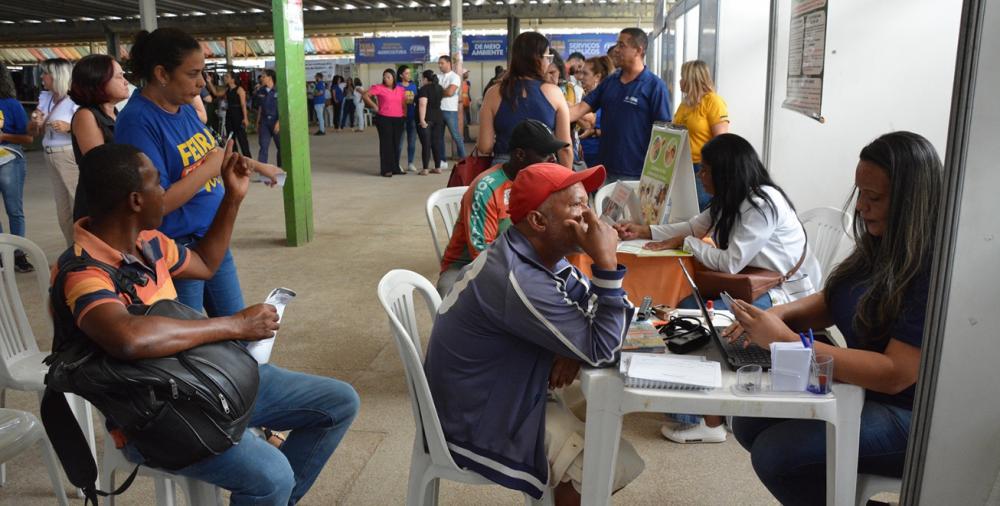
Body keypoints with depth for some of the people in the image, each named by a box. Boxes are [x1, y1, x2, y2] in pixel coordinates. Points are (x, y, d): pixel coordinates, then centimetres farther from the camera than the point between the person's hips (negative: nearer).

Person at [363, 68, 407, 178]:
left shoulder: (401, 90, 12)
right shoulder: (379, 88, -3)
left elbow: (404, 103, 18)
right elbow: (366, 96, -3)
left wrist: (405, 115, 8)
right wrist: (374, 106, -5)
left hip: (398, 120, 5)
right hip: (384, 119, -5)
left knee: (396, 144, 9)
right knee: (386, 144, -3)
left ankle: (395, 168, 18)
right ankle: (386, 170, 1)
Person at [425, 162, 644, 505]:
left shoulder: (542, 254, -1)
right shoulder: (518, 280, -31)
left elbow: (596, 310, 4)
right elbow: (602, 351, -24)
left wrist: (574, 349, -15)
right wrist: (607, 262, -27)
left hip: (503, 395, 9)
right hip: (479, 422, -9)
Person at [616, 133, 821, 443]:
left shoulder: (762, 203, -21)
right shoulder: (734, 200, 7)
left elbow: (730, 262, -24)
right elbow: (694, 227, 15)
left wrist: (684, 242, -13)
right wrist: (644, 232, 8)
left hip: (791, 295, -9)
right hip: (763, 286, 9)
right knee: (688, 307, -8)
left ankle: (709, 422, -6)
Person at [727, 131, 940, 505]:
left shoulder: (936, 270, -24)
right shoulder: (881, 247, 2)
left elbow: (896, 374, -28)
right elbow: (829, 302, 11)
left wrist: (785, 341, -30)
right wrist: (778, 314, -11)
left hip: (909, 415, -8)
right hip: (861, 385, 8)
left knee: (775, 452, -21)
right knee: (748, 423, -3)